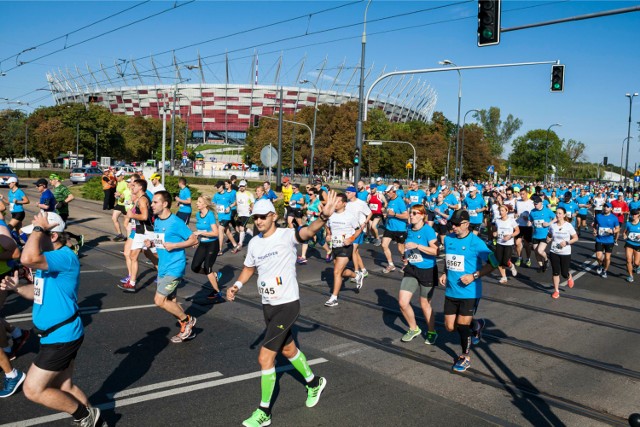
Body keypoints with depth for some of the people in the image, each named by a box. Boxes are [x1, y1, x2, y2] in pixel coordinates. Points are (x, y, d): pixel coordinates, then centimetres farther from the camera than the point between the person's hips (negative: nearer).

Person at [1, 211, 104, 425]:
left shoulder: (65, 257, -23)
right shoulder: (48, 259, 9)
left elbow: (28, 258, -40)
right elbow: (40, 291, 19)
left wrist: (38, 228, -26)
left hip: (62, 337, -10)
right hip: (56, 335, 10)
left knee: (33, 390, -1)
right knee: (64, 387, 17)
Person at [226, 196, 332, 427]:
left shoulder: (286, 235, -17)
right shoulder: (254, 243, 2)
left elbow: (309, 231, -37)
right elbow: (249, 268, 20)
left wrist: (324, 216, -57)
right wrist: (237, 285, 3)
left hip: (287, 305, -7)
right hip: (268, 306, 7)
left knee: (265, 357, -8)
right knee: (288, 350, 24)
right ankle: (314, 382, 49)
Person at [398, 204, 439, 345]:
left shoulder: (428, 230, -16)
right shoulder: (409, 229, 4)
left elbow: (436, 251, -25)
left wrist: (417, 246, -31)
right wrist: (406, 256, 8)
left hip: (427, 271, -6)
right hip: (411, 270, 6)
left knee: (425, 304, 7)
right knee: (402, 302, -2)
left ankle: (432, 332, 32)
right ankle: (414, 329, 22)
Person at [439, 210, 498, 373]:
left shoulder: (476, 243, -13)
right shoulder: (448, 239, 3)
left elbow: (491, 264, -9)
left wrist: (474, 276, -19)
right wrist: (445, 274, 5)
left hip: (469, 292, -5)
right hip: (451, 291, 6)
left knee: (462, 325, -1)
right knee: (450, 327, 9)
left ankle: (465, 357, 26)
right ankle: (476, 325, 39)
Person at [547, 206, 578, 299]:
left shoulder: (568, 226, -11)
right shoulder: (552, 226, -2)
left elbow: (576, 238, -5)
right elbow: (549, 236, 14)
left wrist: (567, 242, -19)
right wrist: (548, 239, -8)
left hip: (565, 253, -2)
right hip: (554, 253, 2)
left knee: (564, 273, 5)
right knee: (555, 272, 6)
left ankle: (569, 278, 42)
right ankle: (556, 291, 19)